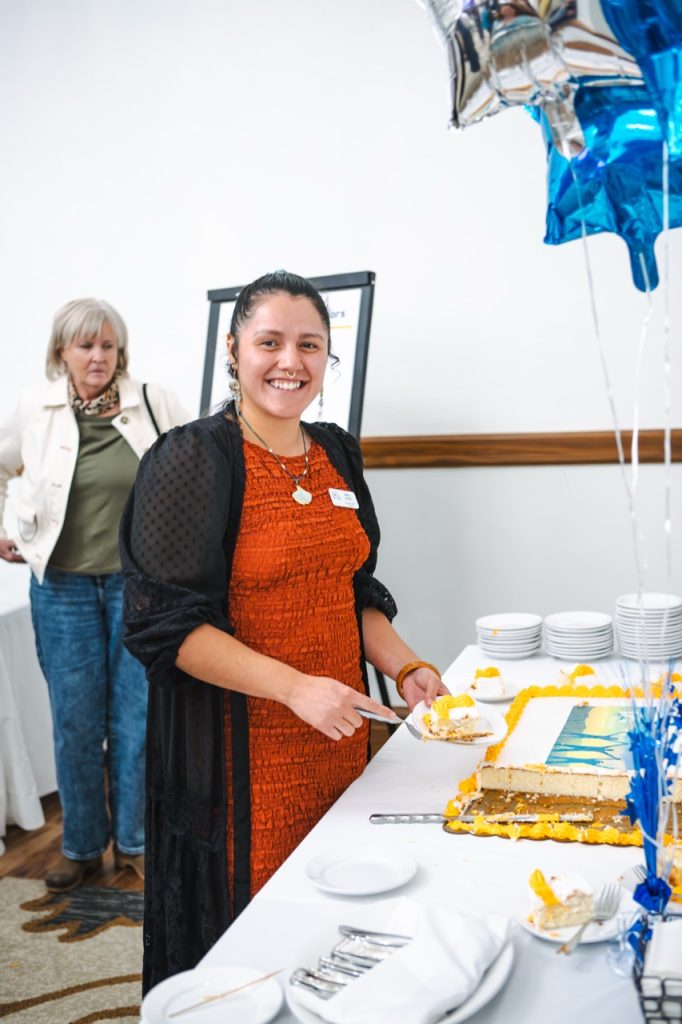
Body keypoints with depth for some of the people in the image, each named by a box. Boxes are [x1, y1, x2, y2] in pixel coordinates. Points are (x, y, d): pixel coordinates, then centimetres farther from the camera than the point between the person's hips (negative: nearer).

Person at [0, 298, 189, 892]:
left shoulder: (154, 404, -3)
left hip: (141, 583, -1)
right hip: (64, 588, 1)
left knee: (137, 719, 6)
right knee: (76, 724, 8)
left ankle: (134, 841, 25)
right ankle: (81, 847, 27)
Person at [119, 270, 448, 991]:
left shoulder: (336, 452, 8)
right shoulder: (193, 459, -12)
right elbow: (163, 622, -16)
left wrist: (406, 669, -1)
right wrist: (296, 687, -23)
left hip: (338, 741, 6)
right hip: (242, 752, -6)